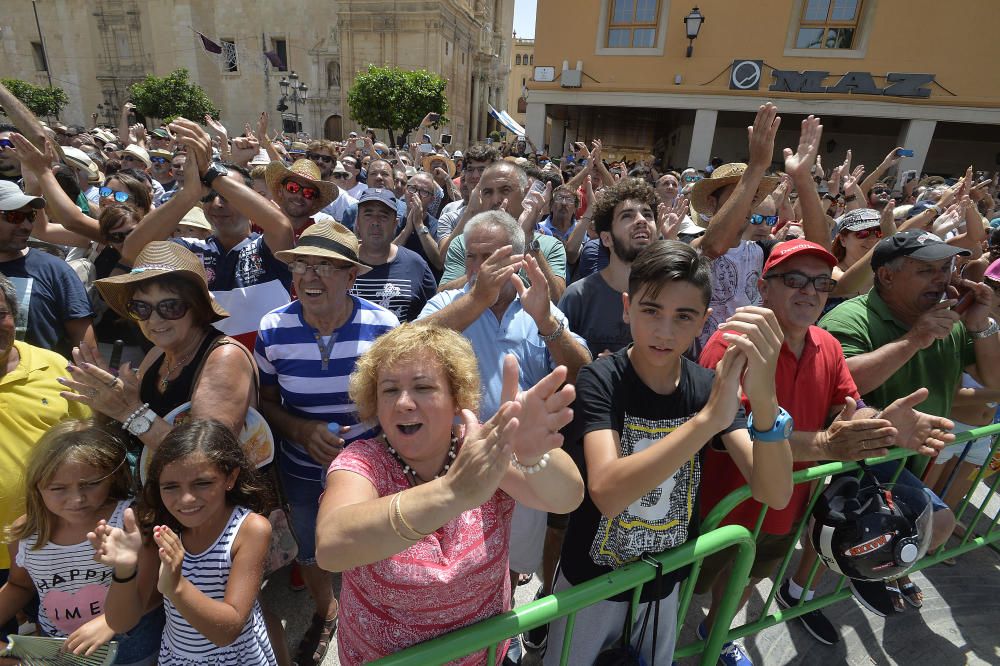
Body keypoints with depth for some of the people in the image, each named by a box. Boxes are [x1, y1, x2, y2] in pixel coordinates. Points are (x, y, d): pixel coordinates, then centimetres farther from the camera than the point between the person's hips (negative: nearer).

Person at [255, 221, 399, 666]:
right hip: (301, 469, 3)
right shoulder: (274, 329, -13)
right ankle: (325, 612, 61)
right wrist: (303, 430, -19)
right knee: (309, 550, 26)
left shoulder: (383, 326, -19)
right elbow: (265, 401, -2)